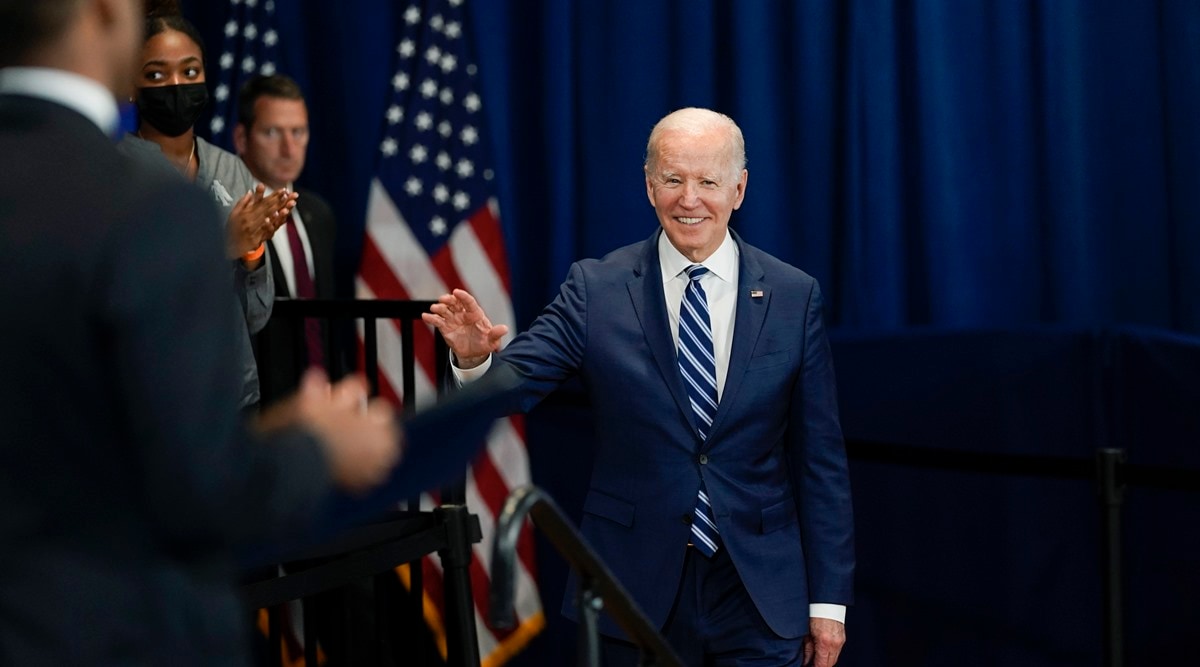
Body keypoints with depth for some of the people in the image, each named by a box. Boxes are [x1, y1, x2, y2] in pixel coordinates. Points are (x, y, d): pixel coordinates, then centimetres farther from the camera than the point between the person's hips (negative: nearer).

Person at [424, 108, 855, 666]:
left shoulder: (793, 297, 0)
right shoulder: (596, 289, -2)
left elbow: (820, 458, 2)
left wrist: (829, 598, 1)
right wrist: (474, 358, -34)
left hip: (761, 595, 0)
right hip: (639, 585, 0)